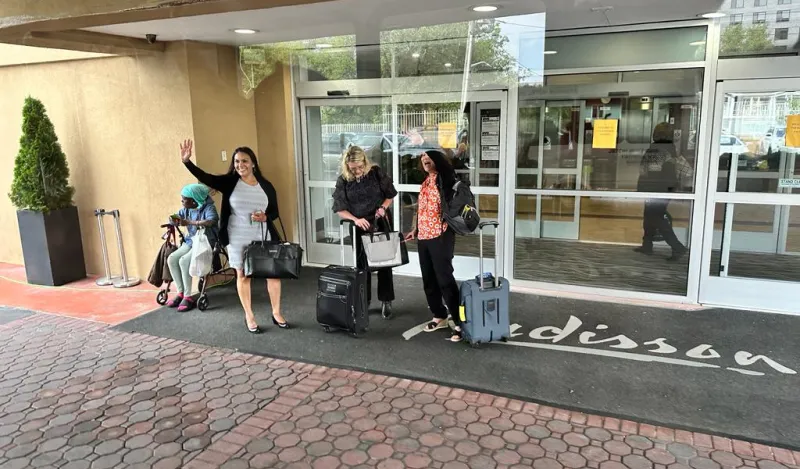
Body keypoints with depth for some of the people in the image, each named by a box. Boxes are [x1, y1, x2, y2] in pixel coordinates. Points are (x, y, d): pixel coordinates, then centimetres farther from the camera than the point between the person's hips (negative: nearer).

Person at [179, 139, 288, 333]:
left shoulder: (266, 185, 1)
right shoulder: (229, 182, -3)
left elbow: (274, 212, 6)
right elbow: (204, 177, -16)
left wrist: (265, 217, -15)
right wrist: (187, 161, -30)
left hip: (263, 237, 2)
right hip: (237, 239, -1)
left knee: (274, 272, 4)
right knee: (242, 275, 8)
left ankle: (276, 313, 21)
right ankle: (249, 317, 22)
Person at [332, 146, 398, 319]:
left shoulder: (376, 172, -10)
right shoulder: (343, 181, -10)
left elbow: (390, 194, 2)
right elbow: (339, 209, -8)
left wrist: (383, 207, -17)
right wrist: (356, 219, -24)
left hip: (381, 223, 0)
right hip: (358, 227, 1)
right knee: (361, 264, 9)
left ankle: (386, 301, 19)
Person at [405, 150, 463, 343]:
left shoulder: (445, 179, -8)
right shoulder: (425, 182, 16)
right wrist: (415, 229, 23)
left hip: (440, 236, -8)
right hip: (423, 236, 8)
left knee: (444, 279, -8)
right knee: (429, 280, 12)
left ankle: (459, 323, -1)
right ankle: (440, 316, 25)